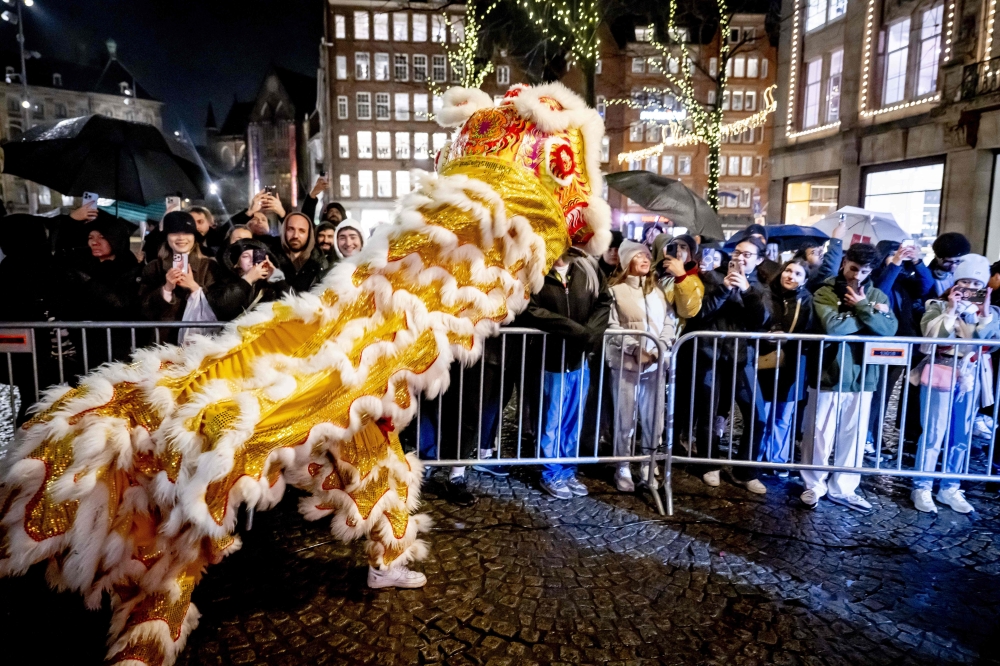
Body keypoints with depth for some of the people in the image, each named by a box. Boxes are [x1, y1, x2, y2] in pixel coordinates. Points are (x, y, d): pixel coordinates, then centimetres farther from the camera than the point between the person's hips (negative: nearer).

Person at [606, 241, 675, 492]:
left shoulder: (658, 289, 13)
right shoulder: (616, 290, 1)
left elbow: (670, 320, 7)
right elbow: (613, 326, -5)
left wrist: (660, 348, -9)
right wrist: (636, 349, -14)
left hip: (655, 362, 4)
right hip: (625, 361, -3)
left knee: (652, 417, 7)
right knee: (625, 417, 0)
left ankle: (647, 467, 19)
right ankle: (623, 468, 12)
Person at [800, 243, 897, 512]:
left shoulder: (877, 296, 8)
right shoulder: (825, 293, -3)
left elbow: (889, 329, -7)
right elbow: (832, 326, -20)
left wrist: (862, 306, -14)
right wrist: (870, 315, -12)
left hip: (862, 375, 4)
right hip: (828, 374, -3)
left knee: (854, 435, 12)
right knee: (820, 433, 5)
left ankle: (842, 487, 26)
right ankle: (814, 485, 21)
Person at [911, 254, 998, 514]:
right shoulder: (938, 306, -1)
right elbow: (931, 336, -16)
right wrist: (950, 312, -18)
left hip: (971, 379, 4)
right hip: (940, 376, -4)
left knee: (961, 437, 10)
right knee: (933, 434, -4)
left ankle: (950, 488, 22)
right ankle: (922, 488, 5)